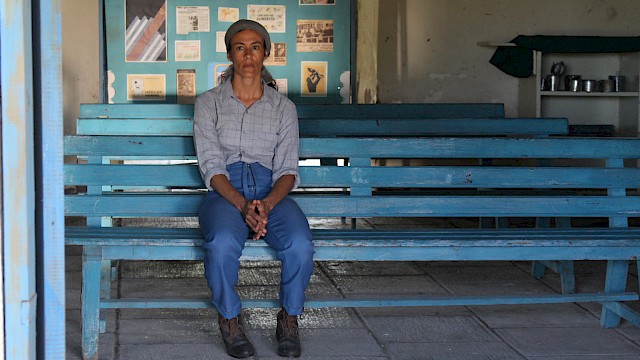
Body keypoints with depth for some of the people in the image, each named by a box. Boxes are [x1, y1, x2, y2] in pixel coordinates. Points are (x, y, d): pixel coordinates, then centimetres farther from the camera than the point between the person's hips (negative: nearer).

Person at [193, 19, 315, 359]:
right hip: (224, 193, -1)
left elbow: (288, 169, 5)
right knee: (223, 243, -36)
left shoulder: (283, 107, 12)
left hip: (271, 193, 1)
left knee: (300, 244, -31)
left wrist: (267, 203, -17)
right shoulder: (209, 102, 8)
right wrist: (242, 204, -19)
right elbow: (211, 165, -2)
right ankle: (229, 318, -10)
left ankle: (289, 318, -5)